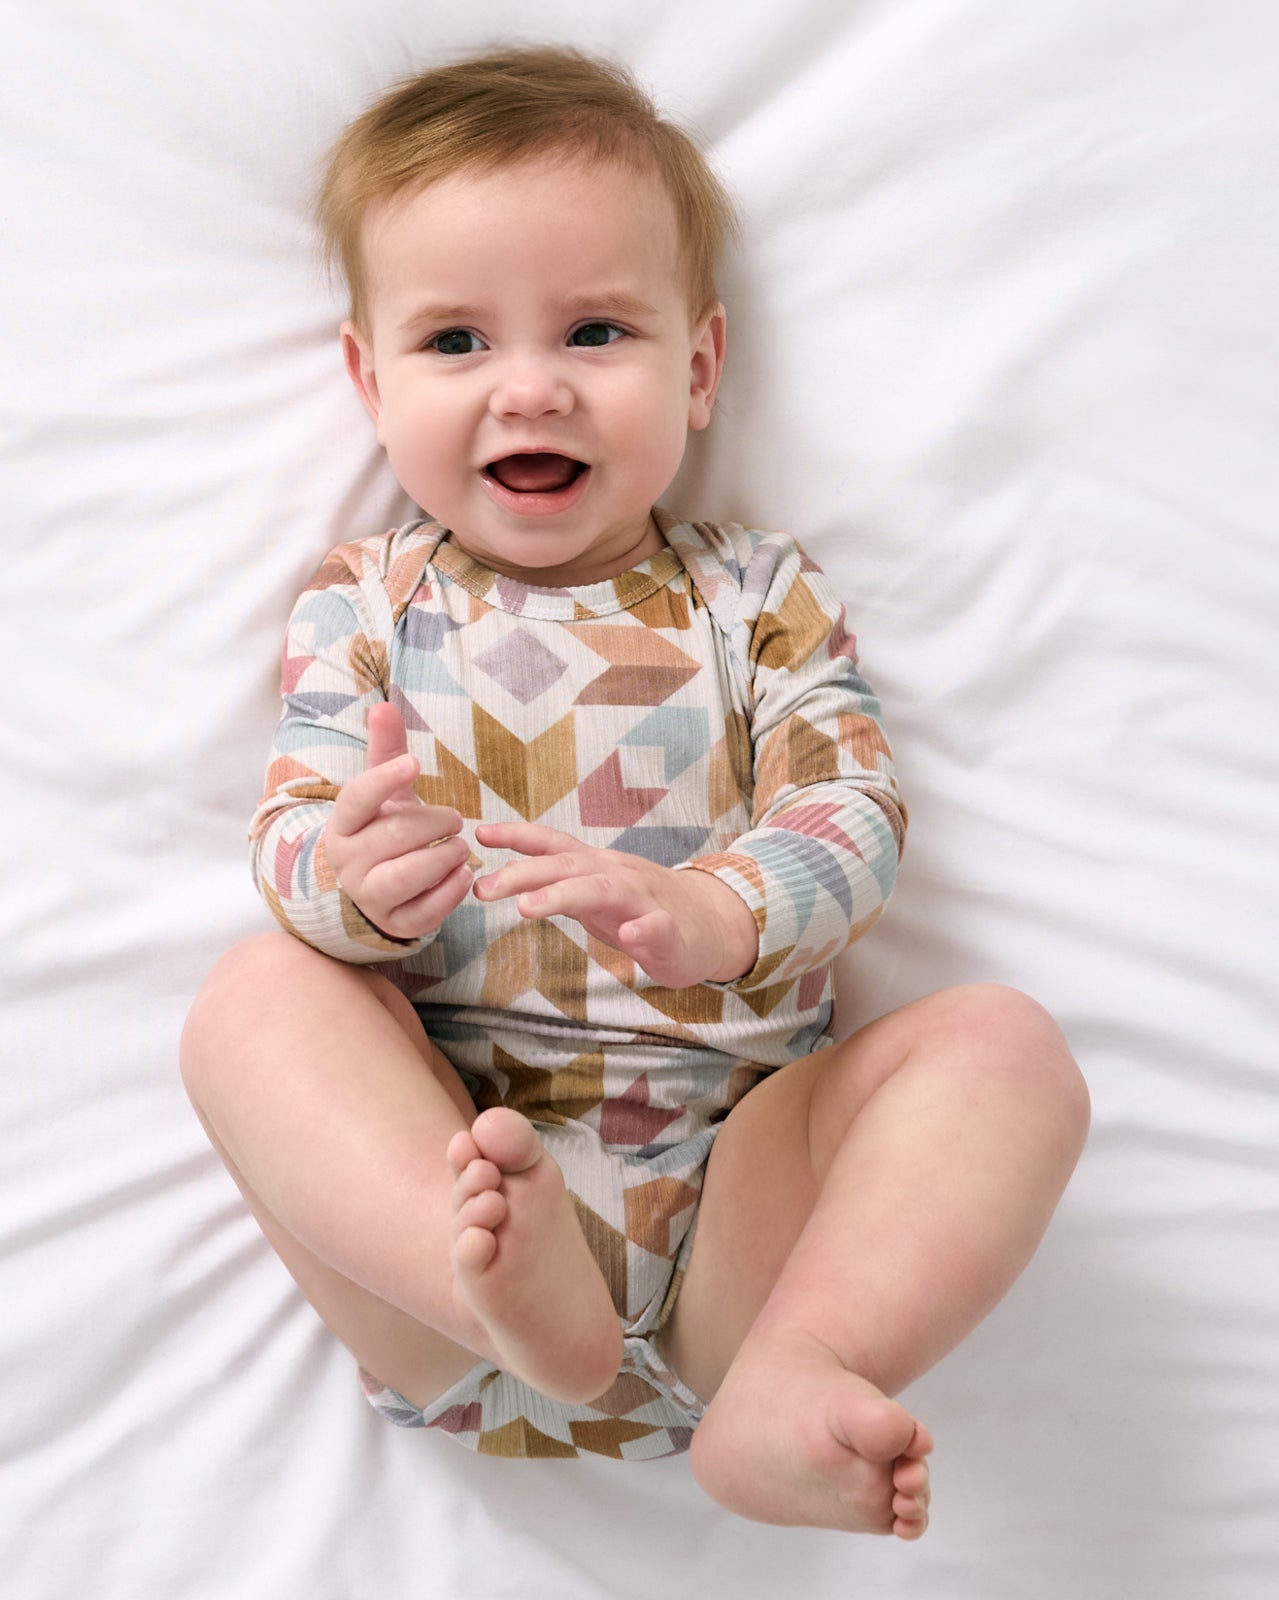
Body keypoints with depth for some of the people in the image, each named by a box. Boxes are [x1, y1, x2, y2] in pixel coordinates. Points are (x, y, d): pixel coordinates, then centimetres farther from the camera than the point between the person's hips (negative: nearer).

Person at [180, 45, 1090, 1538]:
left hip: (732, 1158, 0)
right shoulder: (364, 604, 10)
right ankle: (505, 1285, -41)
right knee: (253, 993, -22)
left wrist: (708, 912, -26)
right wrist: (350, 885, -27)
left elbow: (854, 811, -2)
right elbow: (290, 830, 0)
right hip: (444, 1144, 0)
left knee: (1004, 1045, -21)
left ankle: (790, 1384, -35)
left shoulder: (757, 594, 11)